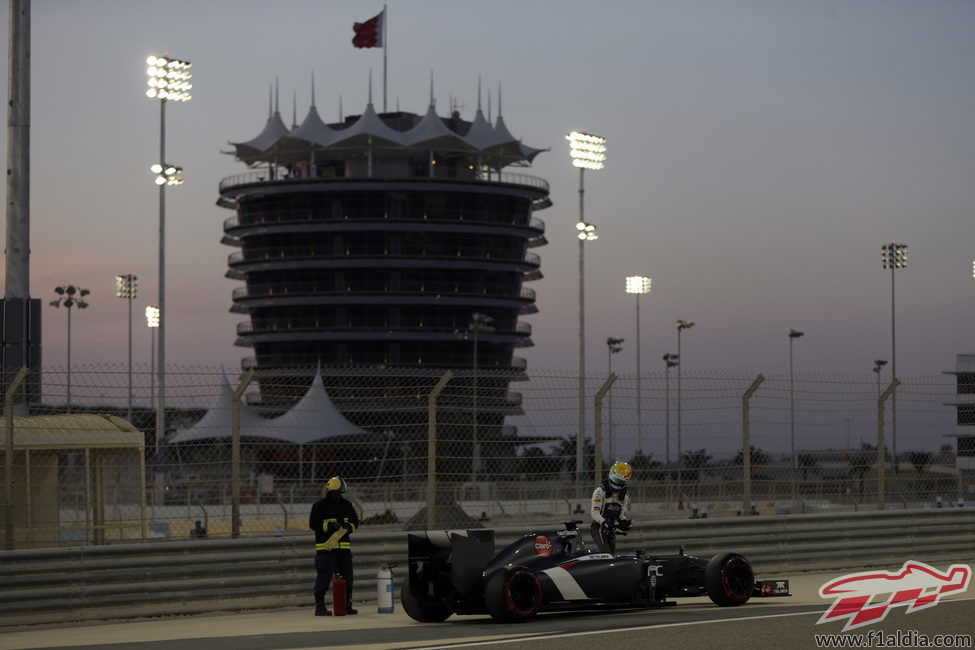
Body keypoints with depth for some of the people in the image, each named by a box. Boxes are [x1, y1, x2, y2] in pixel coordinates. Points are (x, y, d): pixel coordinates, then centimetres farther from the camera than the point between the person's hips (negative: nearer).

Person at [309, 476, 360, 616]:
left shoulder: (346, 505, 15)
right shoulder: (319, 506, -2)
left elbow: (355, 521, 20)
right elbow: (313, 524, -8)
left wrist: (349, 527, -2)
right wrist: (330, 526, -18)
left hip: (344, 547, 6)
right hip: (325, 548, -6)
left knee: (347, 577, 8)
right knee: (324, 577, -9)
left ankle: (346, 606, 16)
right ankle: (320, 606, -5)